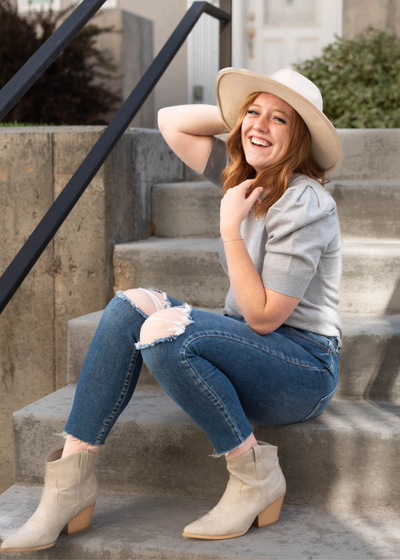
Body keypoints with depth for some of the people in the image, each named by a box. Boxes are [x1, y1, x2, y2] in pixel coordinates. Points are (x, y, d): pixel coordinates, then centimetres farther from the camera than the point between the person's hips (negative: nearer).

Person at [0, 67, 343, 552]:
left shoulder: (304, 203, -18)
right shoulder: (243, 174, 6)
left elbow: (263, 316, -21)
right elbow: (170, 122, 12)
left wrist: (230, 227, -21)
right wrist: (238, 112, 4)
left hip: (306, 370, -8)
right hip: (252, 349, 8)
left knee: (165, 331, -30)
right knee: (130, 306, -11)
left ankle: (255, 478, -13)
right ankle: (69, 485, -13)